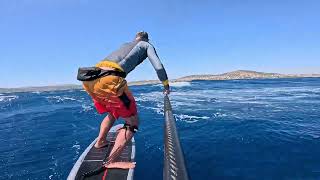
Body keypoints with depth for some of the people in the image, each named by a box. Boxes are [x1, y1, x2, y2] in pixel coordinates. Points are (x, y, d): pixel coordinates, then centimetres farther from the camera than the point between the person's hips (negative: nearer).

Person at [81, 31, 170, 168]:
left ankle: (100, 142, 35)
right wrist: (166, 85, 23)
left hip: (90, 79, 8)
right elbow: (159, 68, 7)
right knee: (132, 122, 4)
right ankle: (111, 162, -1)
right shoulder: (147, 45, 19)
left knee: (112, 113, 30)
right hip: (110, 80, -7)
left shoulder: (125, 45, 35)